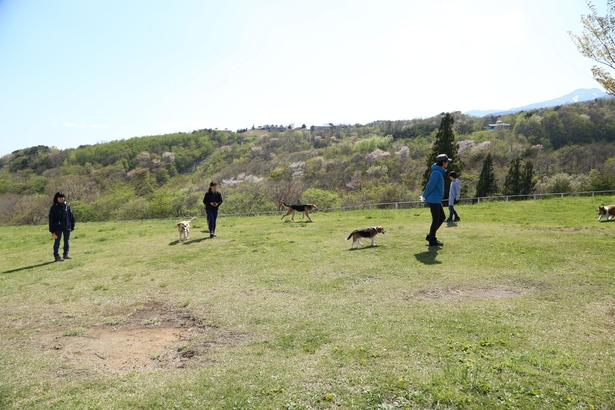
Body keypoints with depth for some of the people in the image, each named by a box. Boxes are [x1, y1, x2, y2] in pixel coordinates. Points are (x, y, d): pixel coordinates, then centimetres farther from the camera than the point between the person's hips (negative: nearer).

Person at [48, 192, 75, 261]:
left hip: (67, 227, 3)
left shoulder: (67, 206, 5)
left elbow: (71, 217, 10)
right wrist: (52, 230, -7)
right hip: (58, 228, -3)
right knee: (57, 242, 1)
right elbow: (51, 219, -3)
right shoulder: (54, 207, -3)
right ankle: (56, 256, 7)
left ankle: (66, 254, 21)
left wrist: (72, 226, 7)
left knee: (67, 241, 10)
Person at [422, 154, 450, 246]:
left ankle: (430, 236, 21)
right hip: (434, 200, -10)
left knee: (442, 217, 15)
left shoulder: (440, 172, 12)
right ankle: (432, 240, 10)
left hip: (437, 200, 10)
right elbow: (430, 185, -20)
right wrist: (425, 196, -6)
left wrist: (425, 195, 12)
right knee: (436, 220, -1)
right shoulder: (437, 173, -19)